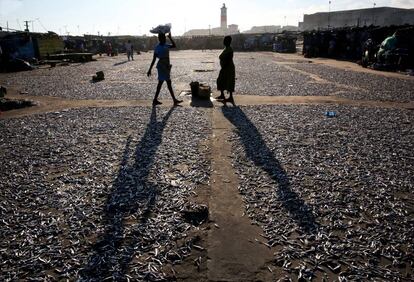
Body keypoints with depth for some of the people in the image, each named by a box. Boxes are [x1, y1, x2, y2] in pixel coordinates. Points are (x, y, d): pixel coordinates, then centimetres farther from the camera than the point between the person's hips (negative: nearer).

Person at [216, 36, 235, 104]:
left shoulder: (229, 49, -17)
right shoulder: (225, 48, 13)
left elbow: (228, 60, -23)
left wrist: (223, 67, -24)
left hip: (229, 68, -10)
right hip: (225, 68, 10)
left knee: (229, 83, -5)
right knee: (220, 81, 14)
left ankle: (231, 97, 3)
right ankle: (222, 95, 26)